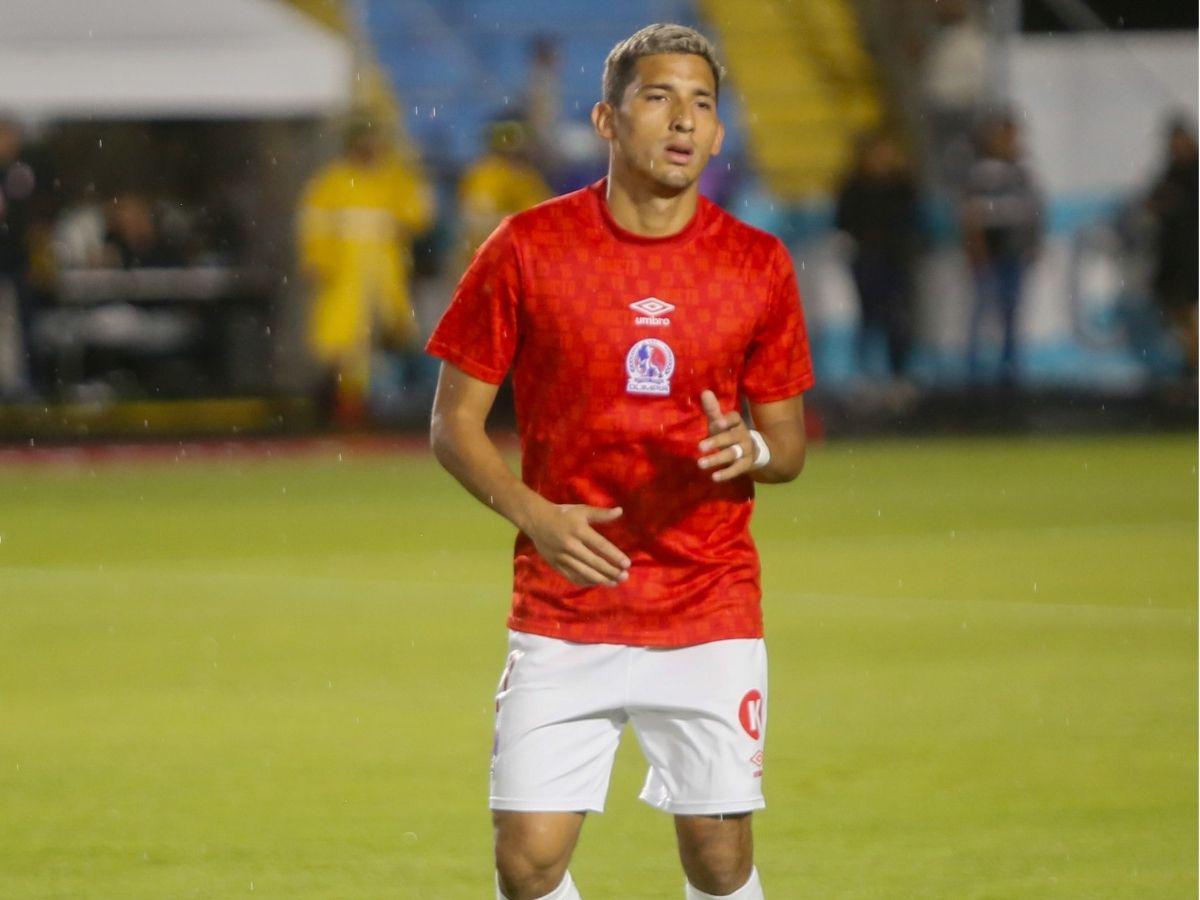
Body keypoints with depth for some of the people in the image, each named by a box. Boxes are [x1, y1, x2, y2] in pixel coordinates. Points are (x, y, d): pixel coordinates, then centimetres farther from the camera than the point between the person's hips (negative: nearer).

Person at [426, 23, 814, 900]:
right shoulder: (527, 249, -3)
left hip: (709, 616, 1)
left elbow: (789, 444, 10)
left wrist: (751, 449, -14)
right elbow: (454, 422, 3)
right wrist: (533, 514, -14)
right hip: (560, 619, -1)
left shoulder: (758, 265, 1)